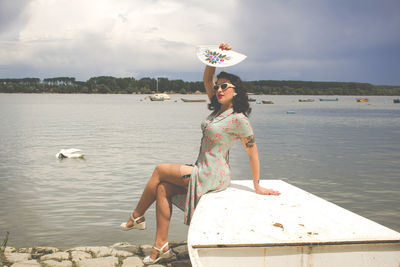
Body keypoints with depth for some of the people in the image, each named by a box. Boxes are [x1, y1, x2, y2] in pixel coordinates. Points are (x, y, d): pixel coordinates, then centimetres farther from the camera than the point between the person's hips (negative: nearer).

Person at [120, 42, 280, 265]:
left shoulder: (239, 119, -15)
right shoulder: (219, 109, 8)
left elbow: (253, 152, -13)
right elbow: (207, 79, 11)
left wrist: (257, 185, -10)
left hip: (213, 176, -8)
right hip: (203, 171, 8)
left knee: (160, 170, -3)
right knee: (163, 189, -5)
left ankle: (137, 217, 15)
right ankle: (161, 246, 1)